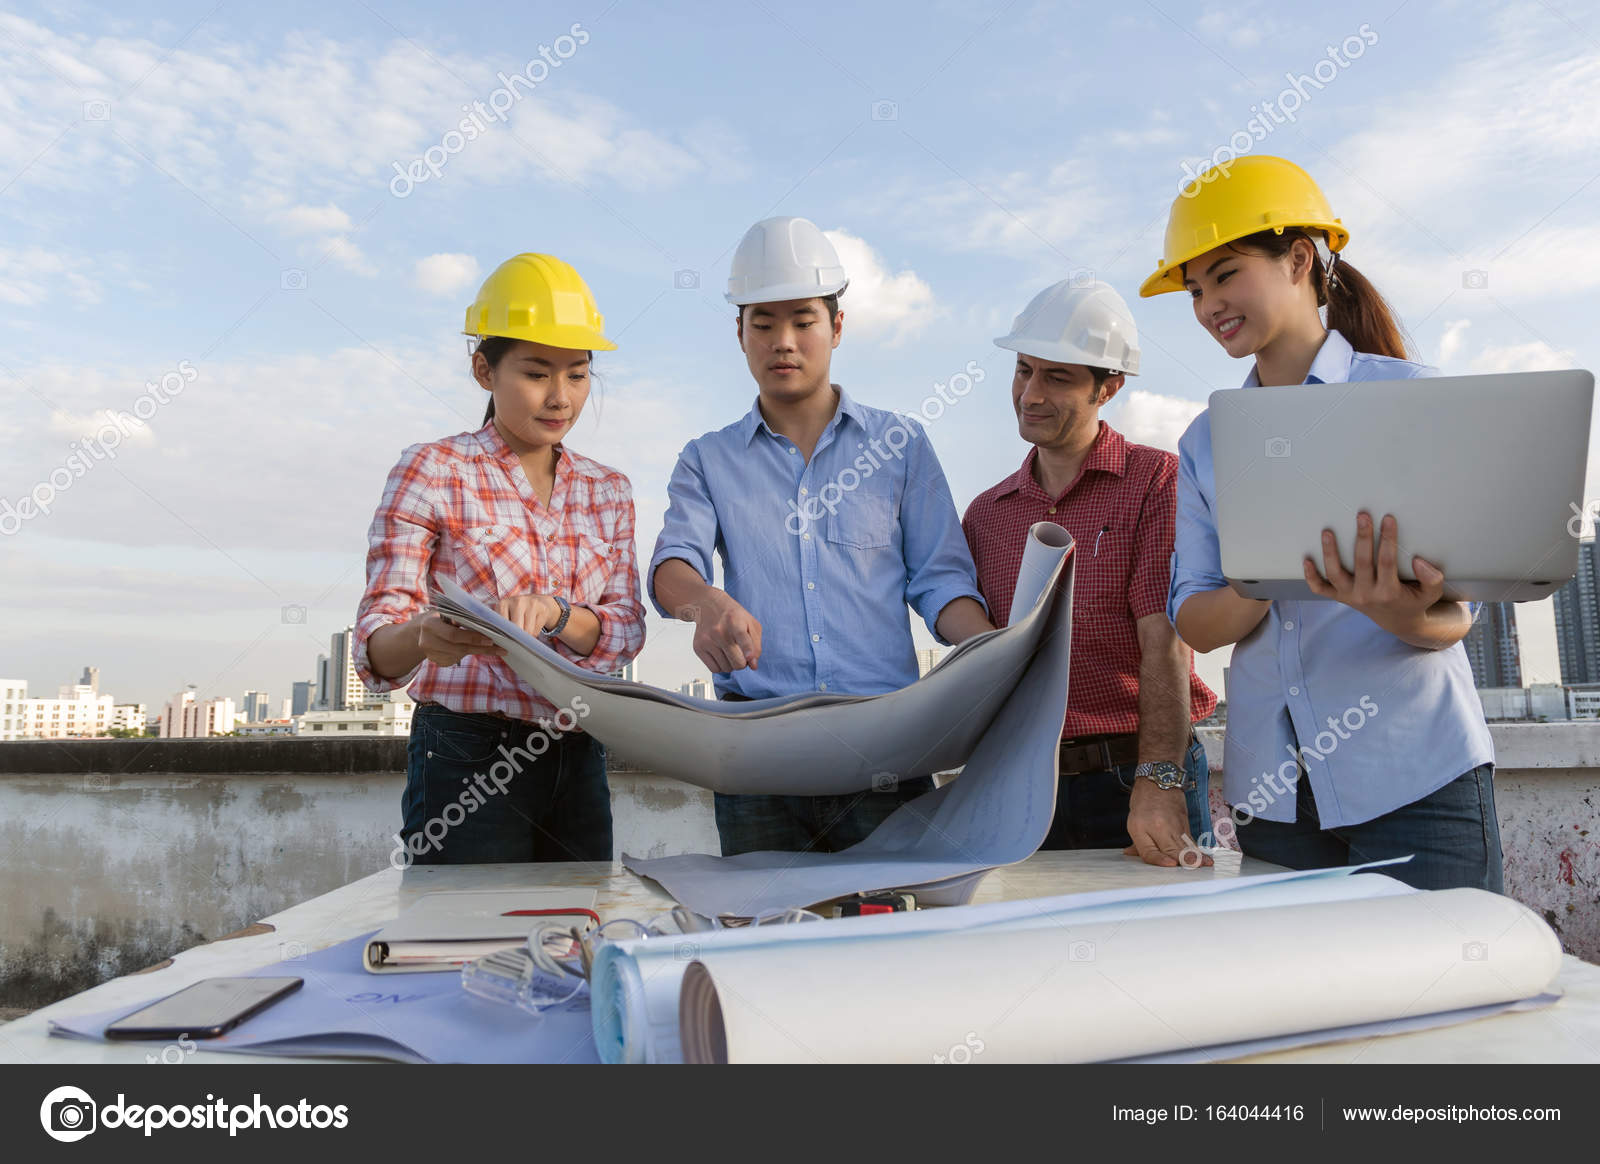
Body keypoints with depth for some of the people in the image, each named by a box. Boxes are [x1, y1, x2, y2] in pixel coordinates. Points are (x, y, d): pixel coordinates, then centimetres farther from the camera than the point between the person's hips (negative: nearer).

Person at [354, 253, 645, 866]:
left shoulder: (607, 489, 9)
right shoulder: (431, 470, -4)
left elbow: (625, 631, 0)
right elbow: (376, 649, -9)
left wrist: (551, 612, -20)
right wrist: (423, 636, -32)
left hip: (577, 760, 5)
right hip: (468, 756, -4)